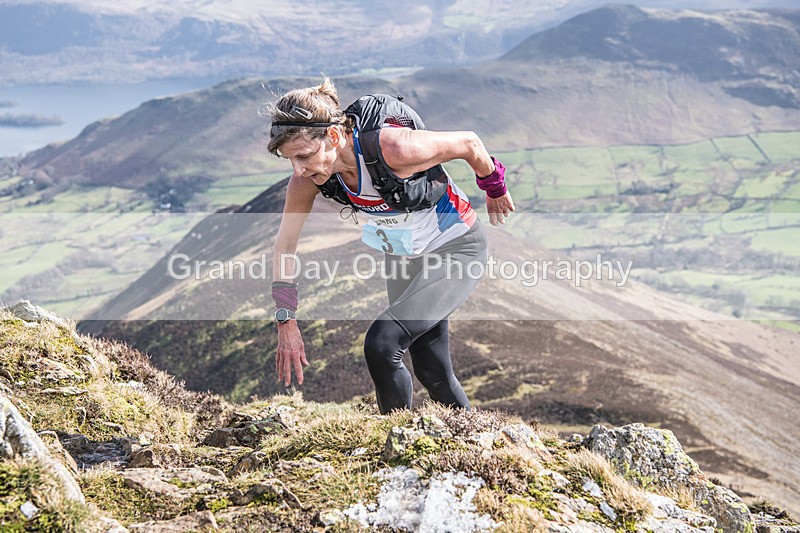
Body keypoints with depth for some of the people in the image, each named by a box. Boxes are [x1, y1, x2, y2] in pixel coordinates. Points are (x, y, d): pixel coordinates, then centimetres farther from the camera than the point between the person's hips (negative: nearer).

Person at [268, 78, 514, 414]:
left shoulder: (390, 147, -36)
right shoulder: (307, 176, -19)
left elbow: (468, 143, -19)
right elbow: (284, 245, -7)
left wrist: (495, 190, 0)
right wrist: (286, 322, -11)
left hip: (456, 250, -6)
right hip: (400, 257, 6)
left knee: (381, 345, -23)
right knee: (432, 373, 13)